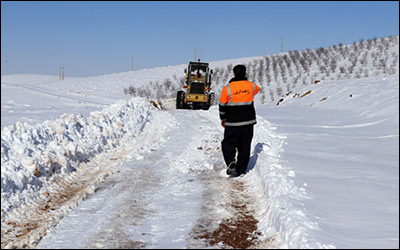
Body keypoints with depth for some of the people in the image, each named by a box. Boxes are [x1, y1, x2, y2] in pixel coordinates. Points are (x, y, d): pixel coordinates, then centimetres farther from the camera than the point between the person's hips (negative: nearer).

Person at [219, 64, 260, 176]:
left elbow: (222, 105, -2)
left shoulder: (227, 88, -8)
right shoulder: (251, 86, -1)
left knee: (228, 143, 12)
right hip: (248, 121, 2)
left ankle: (231, 161, -11)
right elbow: (257, 89, 24)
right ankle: (241, 170, 13)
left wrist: (223, 118, 14)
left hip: (232, 122, -2)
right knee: (244, 146, 10)